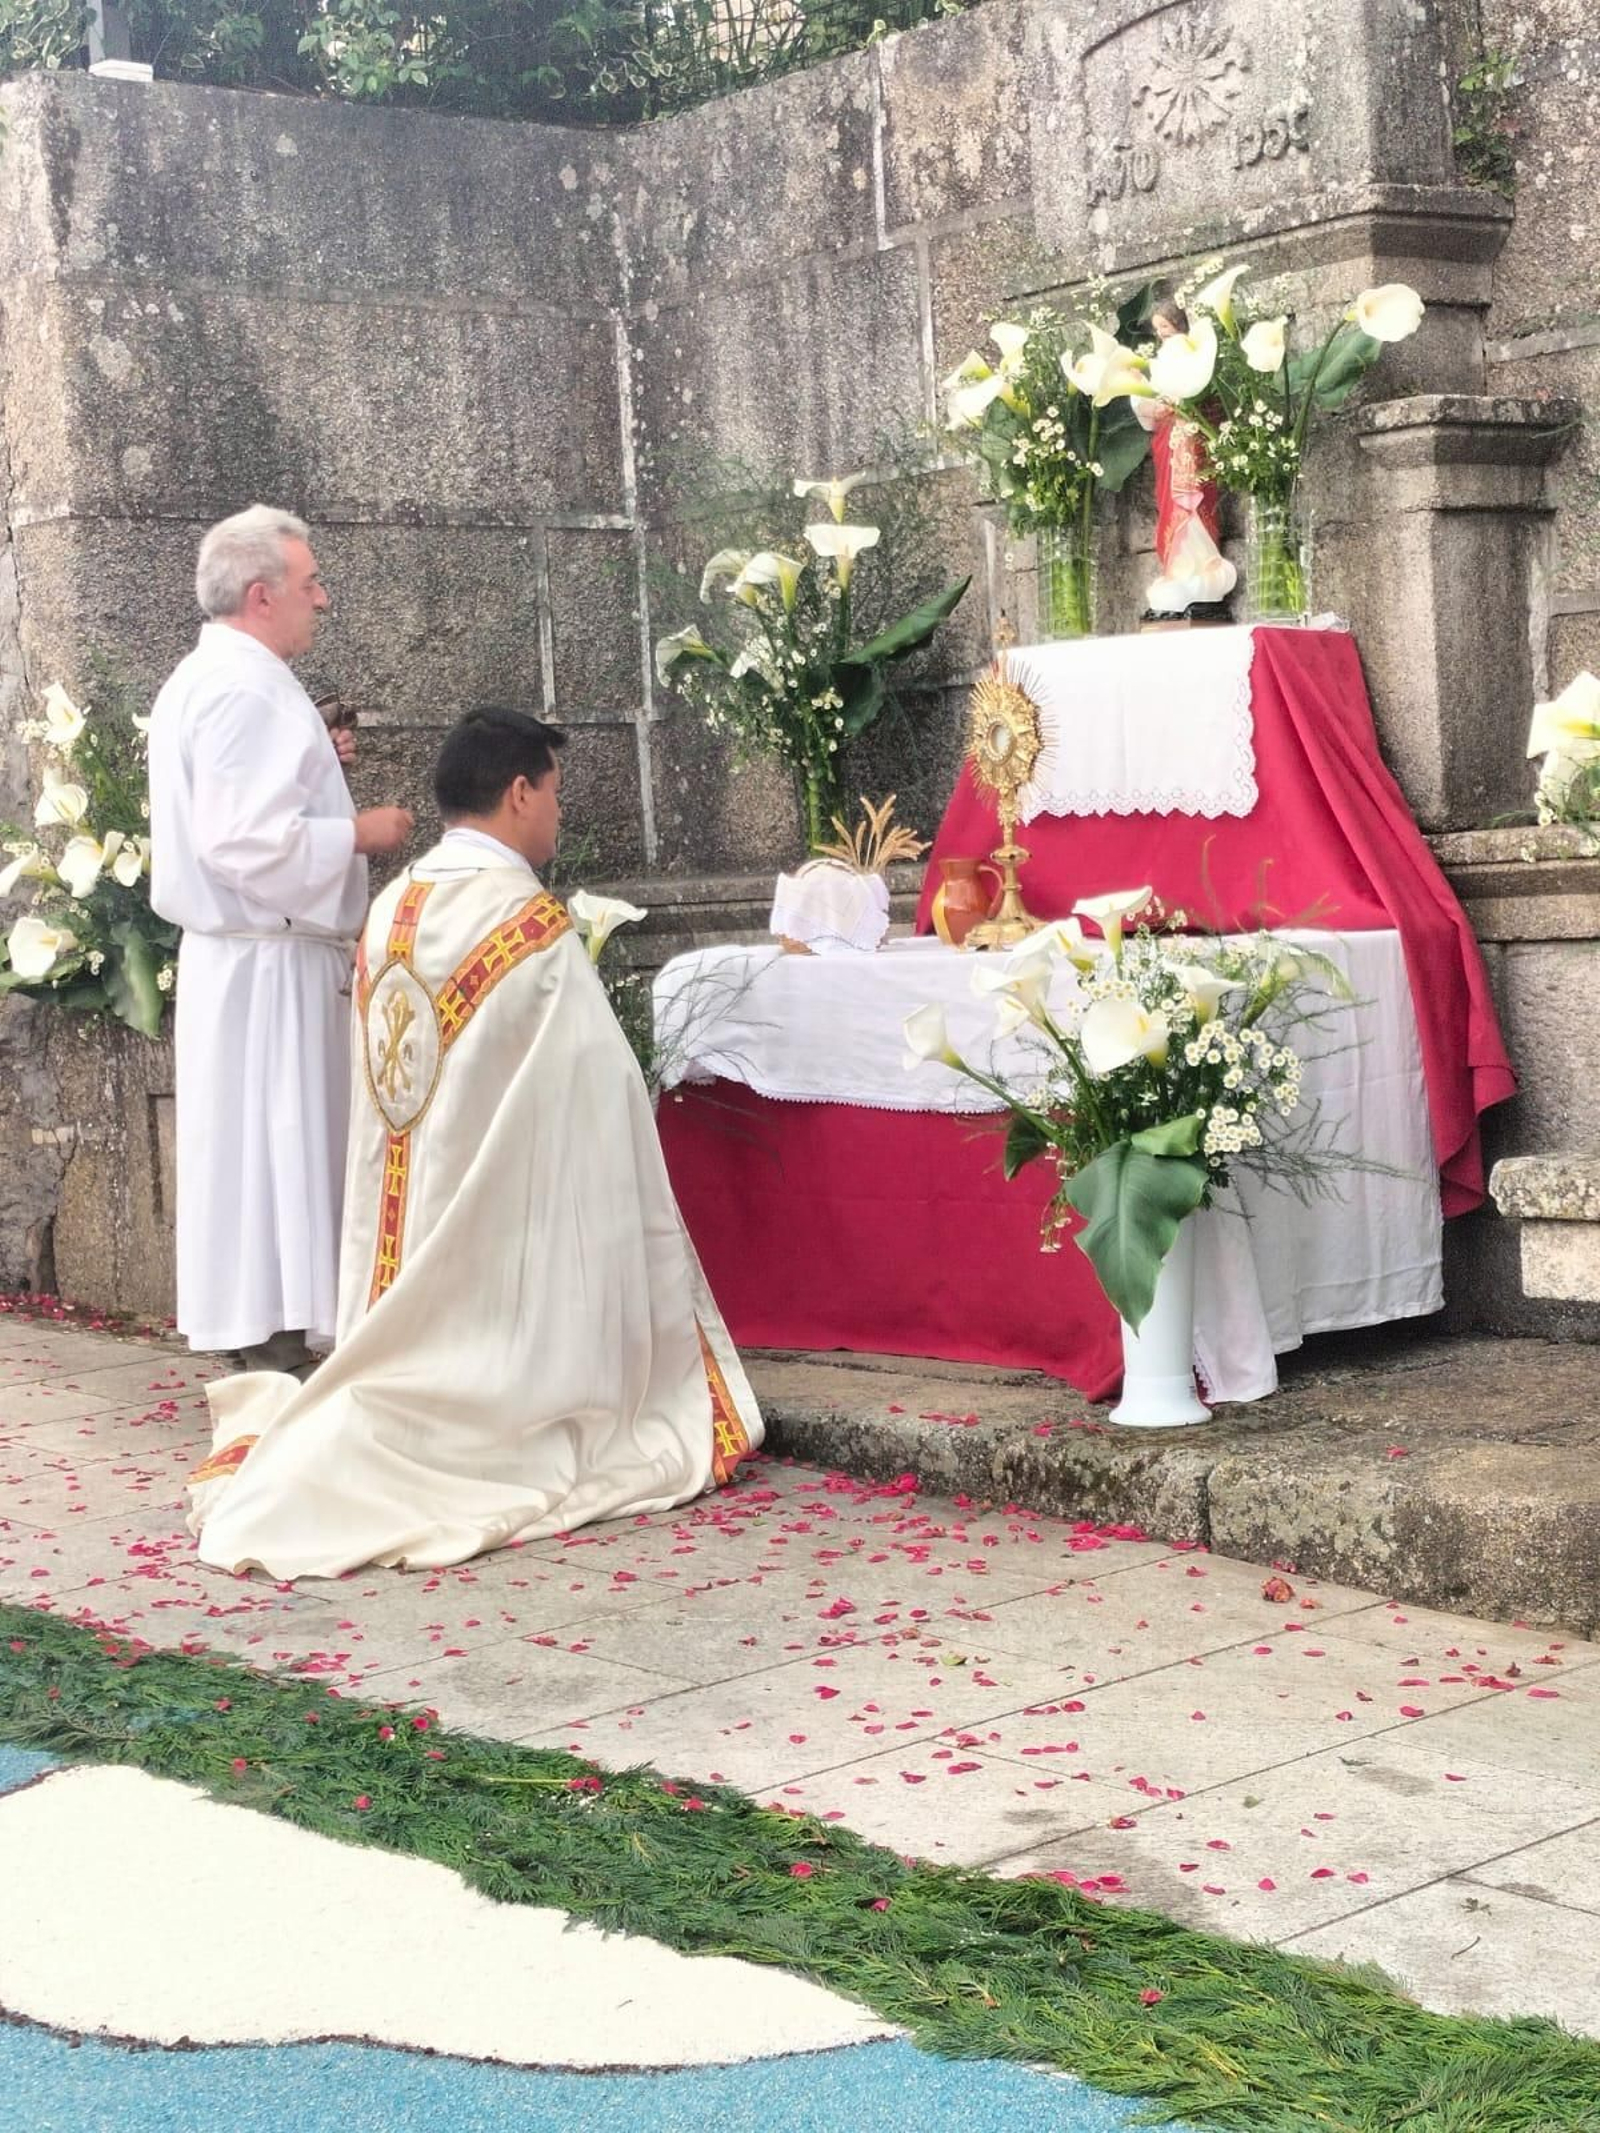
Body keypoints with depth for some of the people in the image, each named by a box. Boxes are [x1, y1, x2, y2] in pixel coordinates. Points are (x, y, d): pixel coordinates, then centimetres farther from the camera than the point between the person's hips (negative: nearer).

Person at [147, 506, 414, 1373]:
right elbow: (246, 842, -26)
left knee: (262, 1141, 13)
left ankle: (261, 1332, 19)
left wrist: (314, 767, 14)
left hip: (242, 952, 11)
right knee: (272, 1143, -6)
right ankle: (274, 1336, -1)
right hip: (269, 962, -11)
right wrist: (359, 833, -15)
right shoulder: (243, 692, -18)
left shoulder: (206, 680, 15)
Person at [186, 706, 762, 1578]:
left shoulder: (388, 915, 6)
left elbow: (386, 1082, 11)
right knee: (498, 1405, 4)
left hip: (405, 1238, 7)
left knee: (412, 1388, 19)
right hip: (506, 1234, -7)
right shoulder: (531, 923, -15)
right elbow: (601, 1091, -13)